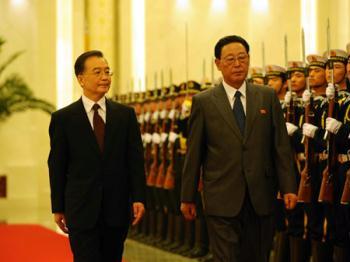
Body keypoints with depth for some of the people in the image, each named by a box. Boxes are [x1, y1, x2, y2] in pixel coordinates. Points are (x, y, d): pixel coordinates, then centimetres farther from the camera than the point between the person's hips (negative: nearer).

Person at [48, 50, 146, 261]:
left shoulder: (126, 115, 6)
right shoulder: (63, 118, 0)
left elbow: (136, 159, 4)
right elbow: (57, 165, 3)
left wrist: (138, 198, -5)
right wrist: (58, 208, 3)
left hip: (117, 210, 3)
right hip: (81, 211, -2)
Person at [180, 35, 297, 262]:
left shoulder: (268, 96, 8)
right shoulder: (203, 102, 2)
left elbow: (281, 146, 6)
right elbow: (194, 154, 4)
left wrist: (288, 187, -1)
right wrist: (188, 197, 4)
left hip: (261, 199, 2)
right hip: (223, 200, -2)